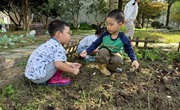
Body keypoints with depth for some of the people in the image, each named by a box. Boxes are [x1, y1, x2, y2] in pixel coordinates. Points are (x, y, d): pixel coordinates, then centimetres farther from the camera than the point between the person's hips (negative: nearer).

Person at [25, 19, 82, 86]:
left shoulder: (50, 44, 15)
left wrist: (70, 64, 20)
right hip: (38, 75, -10)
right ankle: (55, 79, 0)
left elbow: (58, 61, 26)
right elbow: (59, 64, -29)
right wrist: (73, 70, -14)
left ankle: (47, 78, 14)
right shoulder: (57, 47, -17)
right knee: (63, 57, -12)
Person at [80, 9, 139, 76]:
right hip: (103, 55, 1)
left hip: (114, 55, 0)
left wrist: (134, 60, -28)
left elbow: (129, 50, -11)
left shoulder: (123, 38, -19)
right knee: (103, 51, -34)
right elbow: (95, 44, -9)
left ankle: (109, 67, -1)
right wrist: (87, 51, -22)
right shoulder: (104, 35, -18)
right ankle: (102, 66, -6)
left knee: (119, 60, -33)